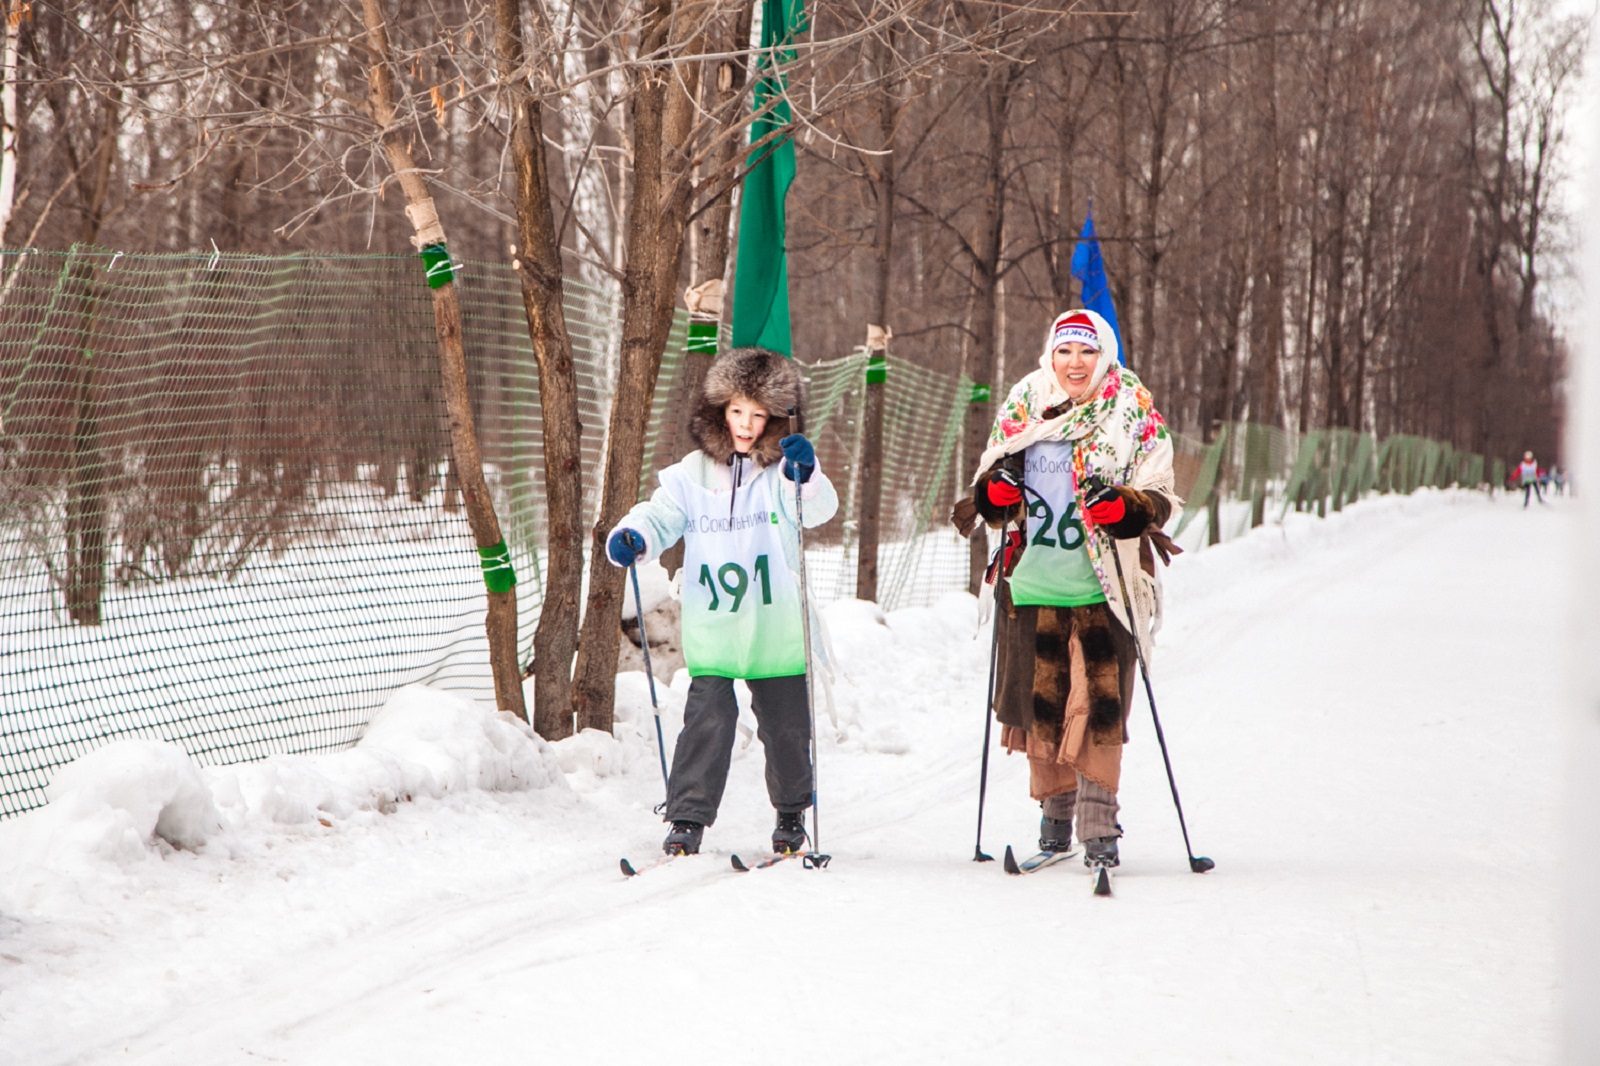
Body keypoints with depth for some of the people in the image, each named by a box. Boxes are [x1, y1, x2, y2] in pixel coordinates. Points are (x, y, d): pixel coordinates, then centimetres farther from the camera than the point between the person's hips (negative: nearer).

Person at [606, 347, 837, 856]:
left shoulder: (782, 475, -3)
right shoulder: (691, 476, 2)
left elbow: (818, 509, -19)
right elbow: (660, 517, -1)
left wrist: (807, 478, -41)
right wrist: (633, 538, -24)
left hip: (777, 634, 0)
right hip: (711, 635, 0)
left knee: (787, 727, 11)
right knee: (708, 720, -12)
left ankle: (791, 814, 31)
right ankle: (687, 820, -5)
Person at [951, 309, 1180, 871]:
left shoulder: (1135, 415, 2)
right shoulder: (1022, 408, 10)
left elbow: (1159, 497, 0)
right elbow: (991, 490, 18)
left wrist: (1126, 507, -20)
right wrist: (995, 493, -6)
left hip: (1103, 587, -3)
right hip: (1034, 582, 3)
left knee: (1099, 703, -9)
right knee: (1042, 700, 7)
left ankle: (1099, 824, -4)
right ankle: (1055, 810, 21)